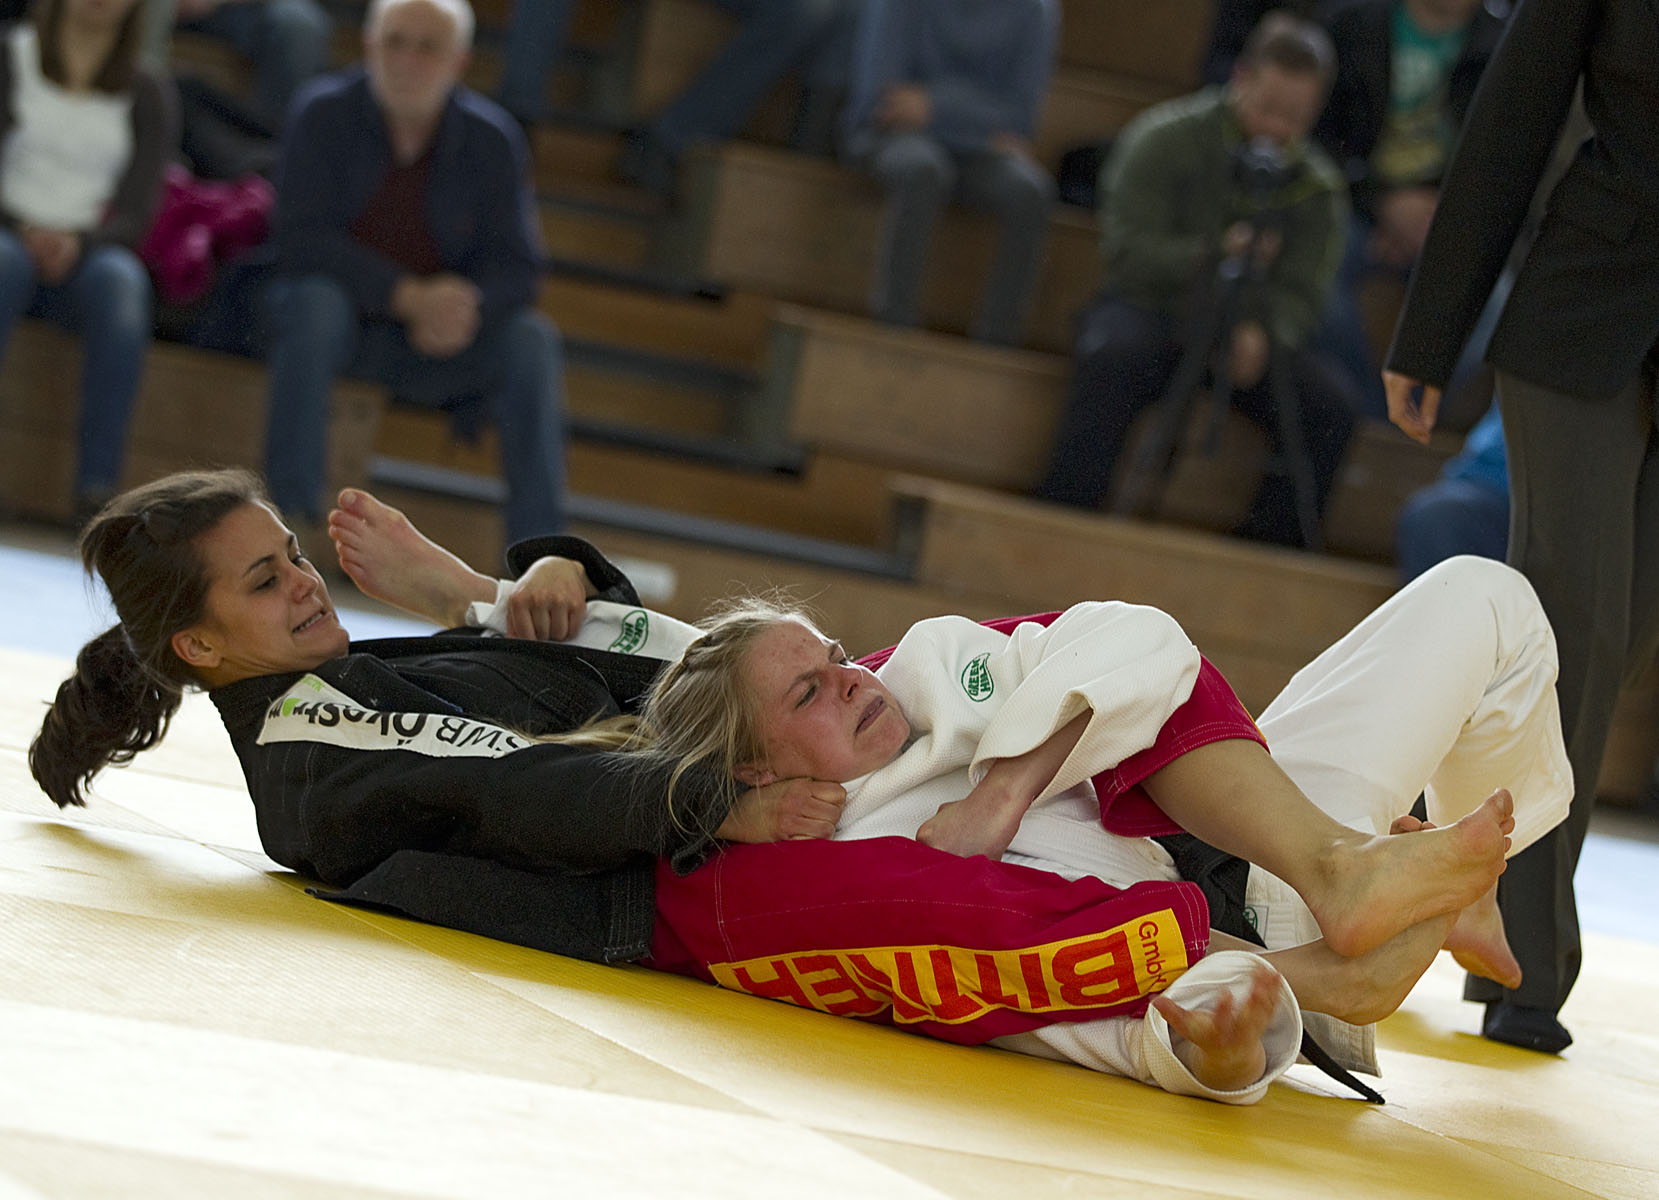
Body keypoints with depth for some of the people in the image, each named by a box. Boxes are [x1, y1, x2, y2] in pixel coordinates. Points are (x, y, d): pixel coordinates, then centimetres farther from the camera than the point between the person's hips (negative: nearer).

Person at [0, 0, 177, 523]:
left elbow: (135, 215, 2)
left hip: (86, 254, 1)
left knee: (121, 279, -35)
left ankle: (97, 488, -43)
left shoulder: (148, 97, 12)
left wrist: (77, 242, -20)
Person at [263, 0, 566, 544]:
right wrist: (408, 295, -30)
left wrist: (462, 309, -28)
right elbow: (302, 239, -17)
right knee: (315, 300, -34)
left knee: (532, 340, -23)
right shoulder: (325, 114, -8)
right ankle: (290, 511, -36)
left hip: (436, 337, 2)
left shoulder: (492, 139, -2)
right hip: (343, 318, -2)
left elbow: (516, 266, -3)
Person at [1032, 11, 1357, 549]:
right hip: (1147, 307, -3)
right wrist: (1212, 254, -30)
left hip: (1247, 329, 3)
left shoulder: (1318, 187, 2)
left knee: (1329, 402, -23)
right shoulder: (1163, 138, -6)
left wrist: (1263, 334, -26)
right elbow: (1127, 250, -13)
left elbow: (1299, 292, -2)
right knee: (1114, 356, -37)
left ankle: (1274, 545, -15)